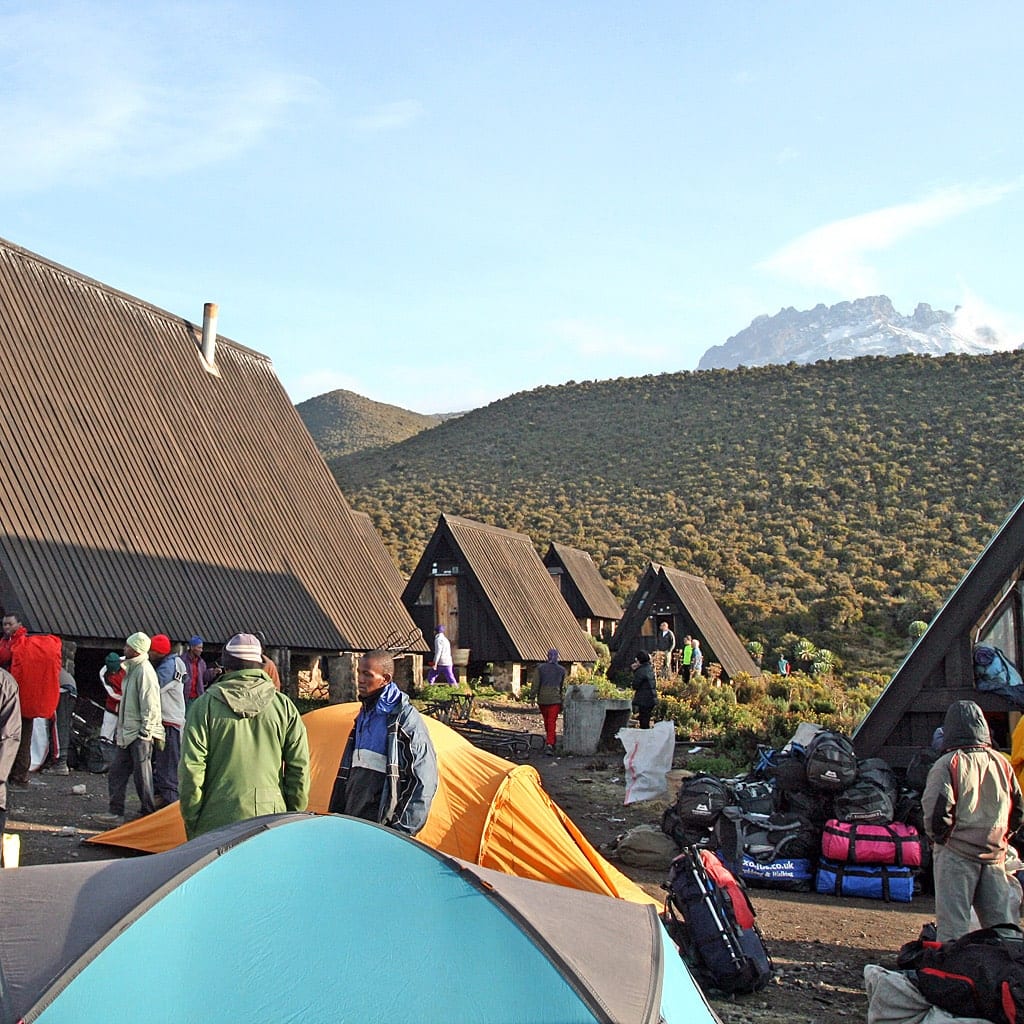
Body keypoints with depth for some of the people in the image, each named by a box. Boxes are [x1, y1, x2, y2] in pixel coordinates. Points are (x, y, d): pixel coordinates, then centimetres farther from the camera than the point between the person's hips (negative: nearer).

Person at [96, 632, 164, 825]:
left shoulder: (144, 670, -16)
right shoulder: (131, 669, 14)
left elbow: (149, 704, -19)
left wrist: (145, 731, -19)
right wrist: (120, 728, 21)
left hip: (140, 733, -10)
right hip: (127, 732, 10)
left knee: (142, 775, -1)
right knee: (116, 772, 9)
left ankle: (149, 814, 9)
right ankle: (116, 812, 14)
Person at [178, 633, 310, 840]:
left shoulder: (205, 705, -1)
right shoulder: (284, 706, 5)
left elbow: (191, 769, -4)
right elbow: (299, 768, 5)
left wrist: (191, 822, 5)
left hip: (216, 823, -2)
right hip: (271, 821, 2)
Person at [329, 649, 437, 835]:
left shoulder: (405, 717, -11)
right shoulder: (364, 715, 14)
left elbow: (424, 781, -12)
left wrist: (403, 829, -14)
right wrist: (337, 813, 19)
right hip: (352, 822, 8)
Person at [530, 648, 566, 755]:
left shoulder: (540, 667, -2)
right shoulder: (561, 669, 1)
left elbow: (536, 683, -5)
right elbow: (562, 686, 9)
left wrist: (532, 697, -1)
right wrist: (562, 702, 18)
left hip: (542, 698, 1)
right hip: (555, 699, -1)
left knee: (546, 720, 17)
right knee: (552, 722, -3)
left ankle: (550, 742, 30)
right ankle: (550, 744, -16)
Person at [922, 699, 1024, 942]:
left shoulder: (948, 764, -8)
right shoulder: (1002, 763, 7)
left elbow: (936, 808, -16)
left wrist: (939, 838, 1)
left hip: (956, 853, -5)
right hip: (995, 854, 5)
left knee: (952, 925, -2)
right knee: (1000, 924, 11)